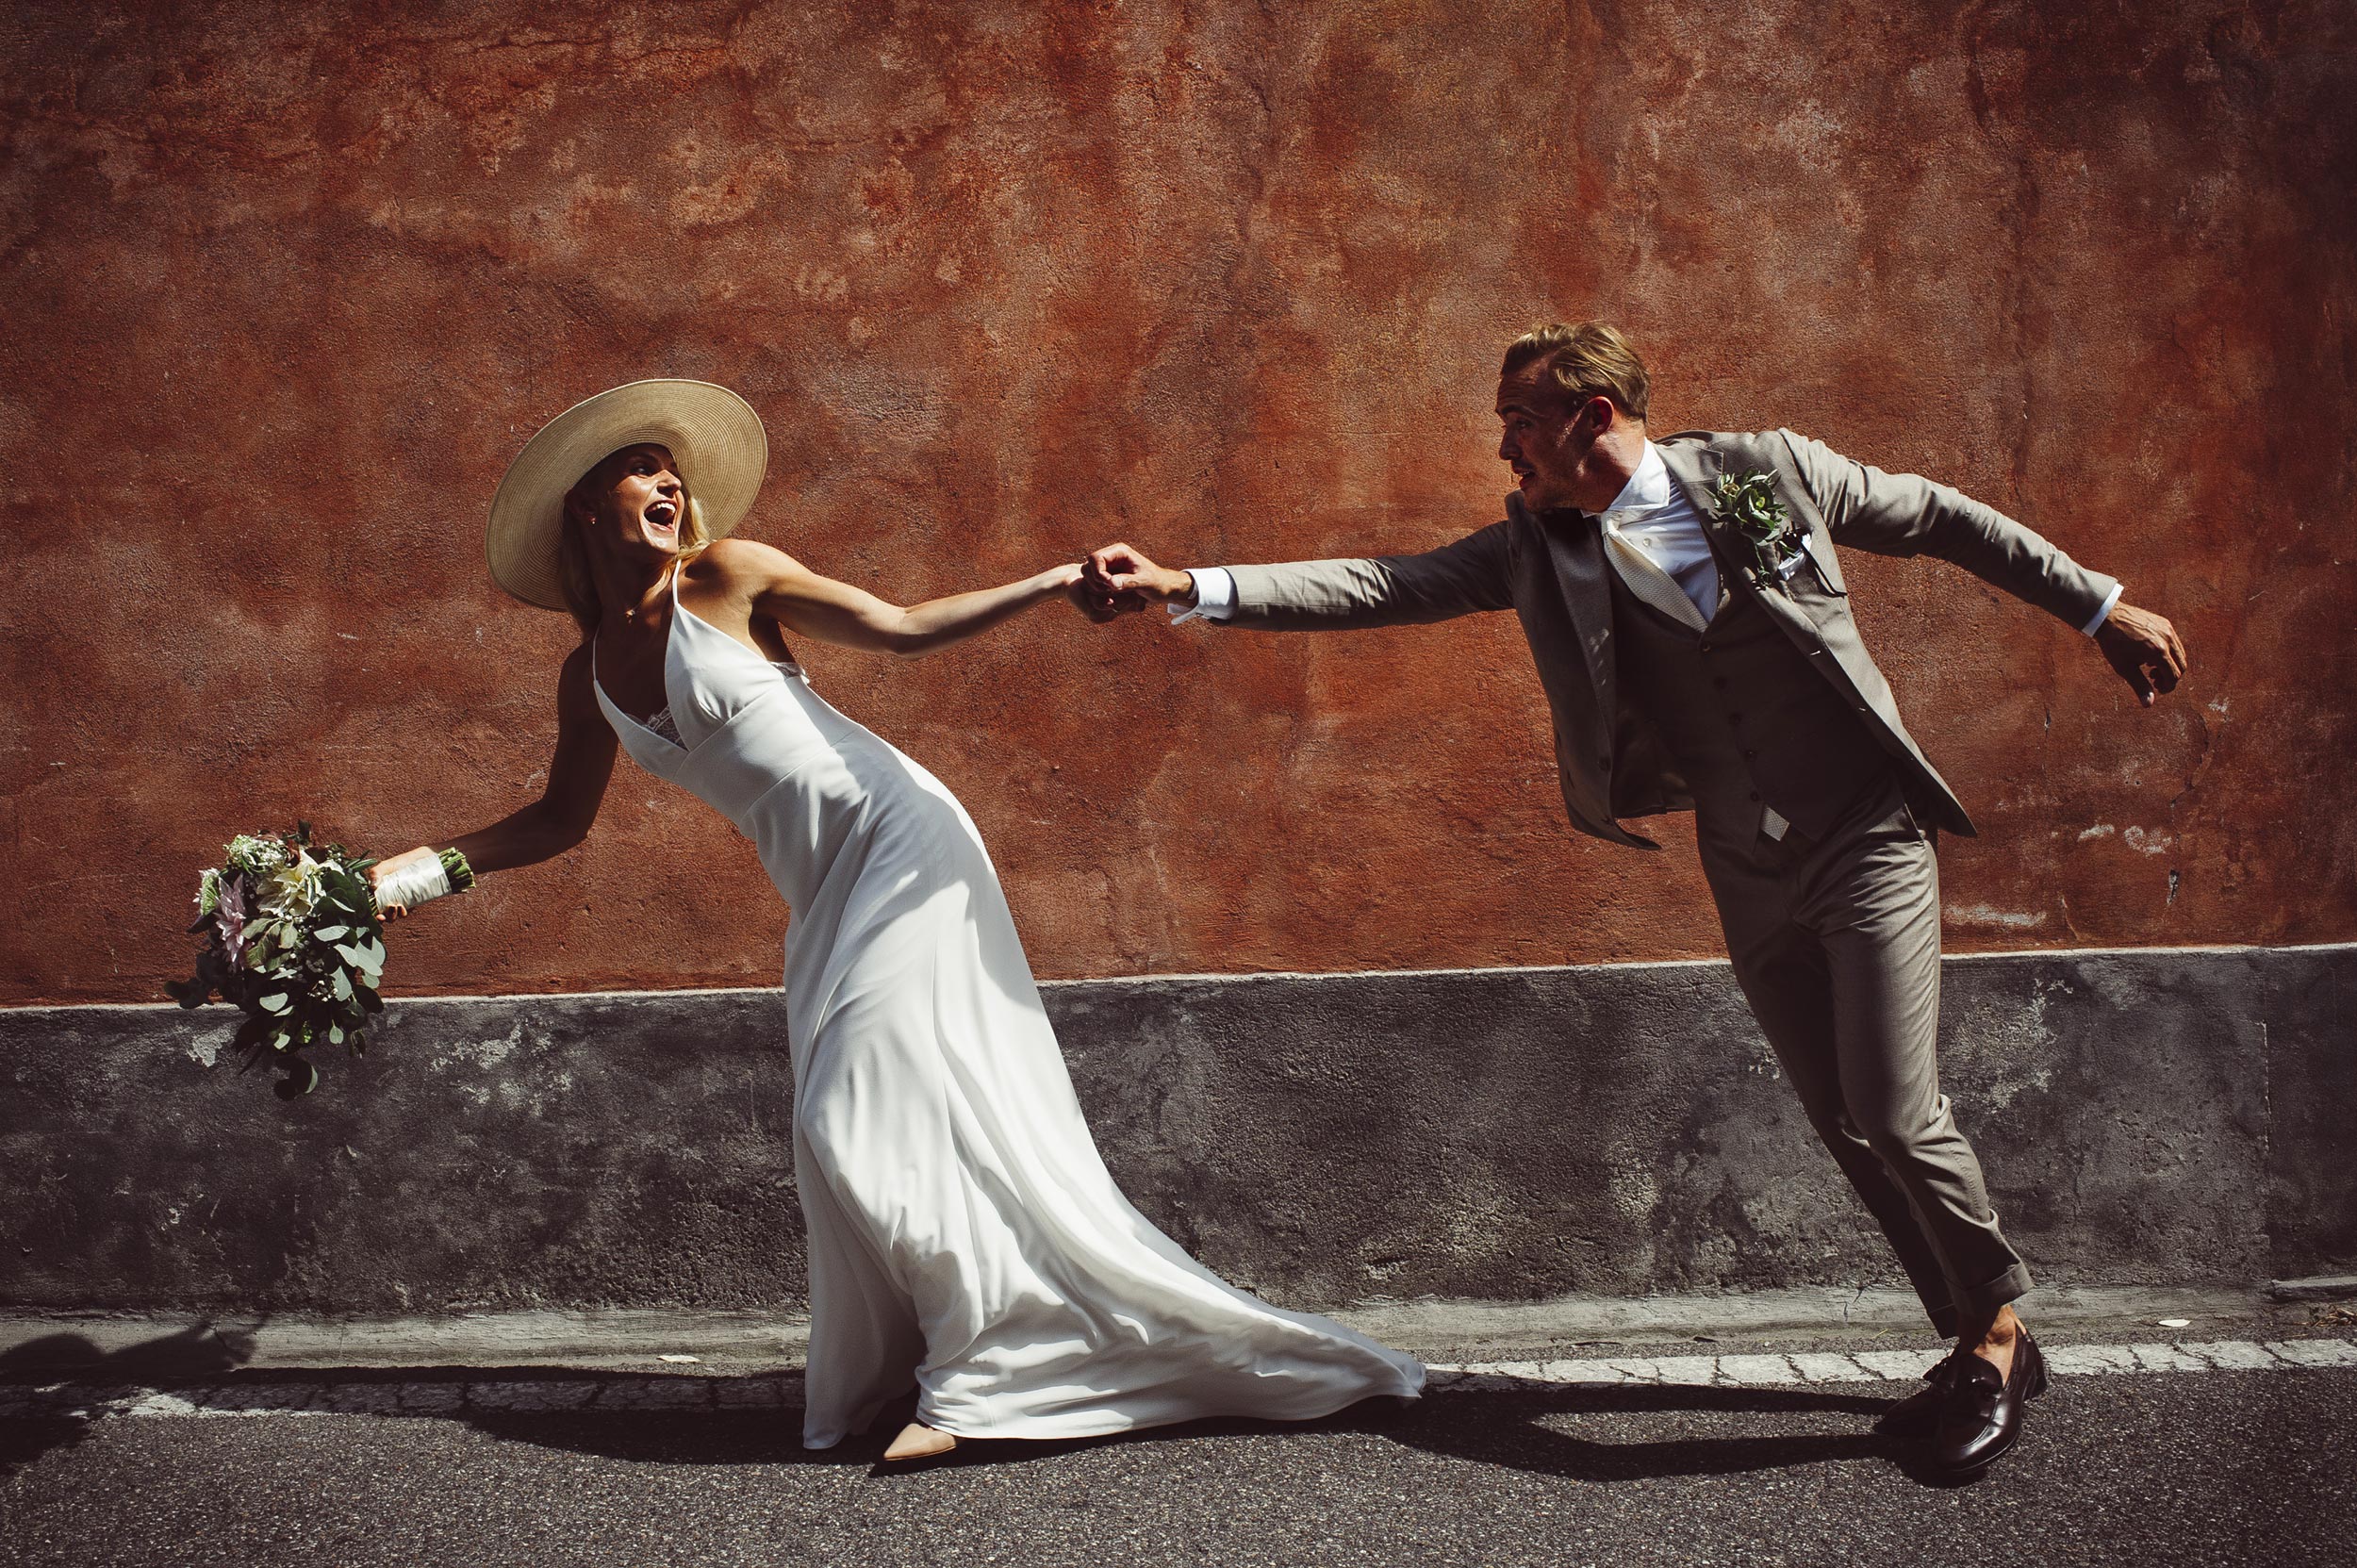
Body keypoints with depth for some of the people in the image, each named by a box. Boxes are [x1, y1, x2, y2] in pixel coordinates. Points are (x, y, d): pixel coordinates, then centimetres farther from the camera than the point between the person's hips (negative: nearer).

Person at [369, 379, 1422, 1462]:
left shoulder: (726, 575, -2)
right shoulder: (590, 672, 13)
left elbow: (905, 628, -1)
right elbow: (563, 817, 22)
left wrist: (1060, 583, -9)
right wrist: (429, 868, 13)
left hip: (894, 842, -6)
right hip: (824, 895, 6)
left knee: (865, 1116, -14)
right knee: (844, 1132, 2)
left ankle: (980, 1372, -4)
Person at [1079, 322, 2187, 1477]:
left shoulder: (1771, 471, -10)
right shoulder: (1535, 549, -2)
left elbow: (1942, 520, 2)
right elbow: (1381, 589, -9)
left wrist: (2098, 607, 8)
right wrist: (1183, 587, -19)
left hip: (1867, 841, -4)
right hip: (1749, 880, 4)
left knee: (1896, 1112, -11)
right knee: (1844, 1124, 8)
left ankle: (2000, 1325, 14)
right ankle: (1980, 1346, 26)